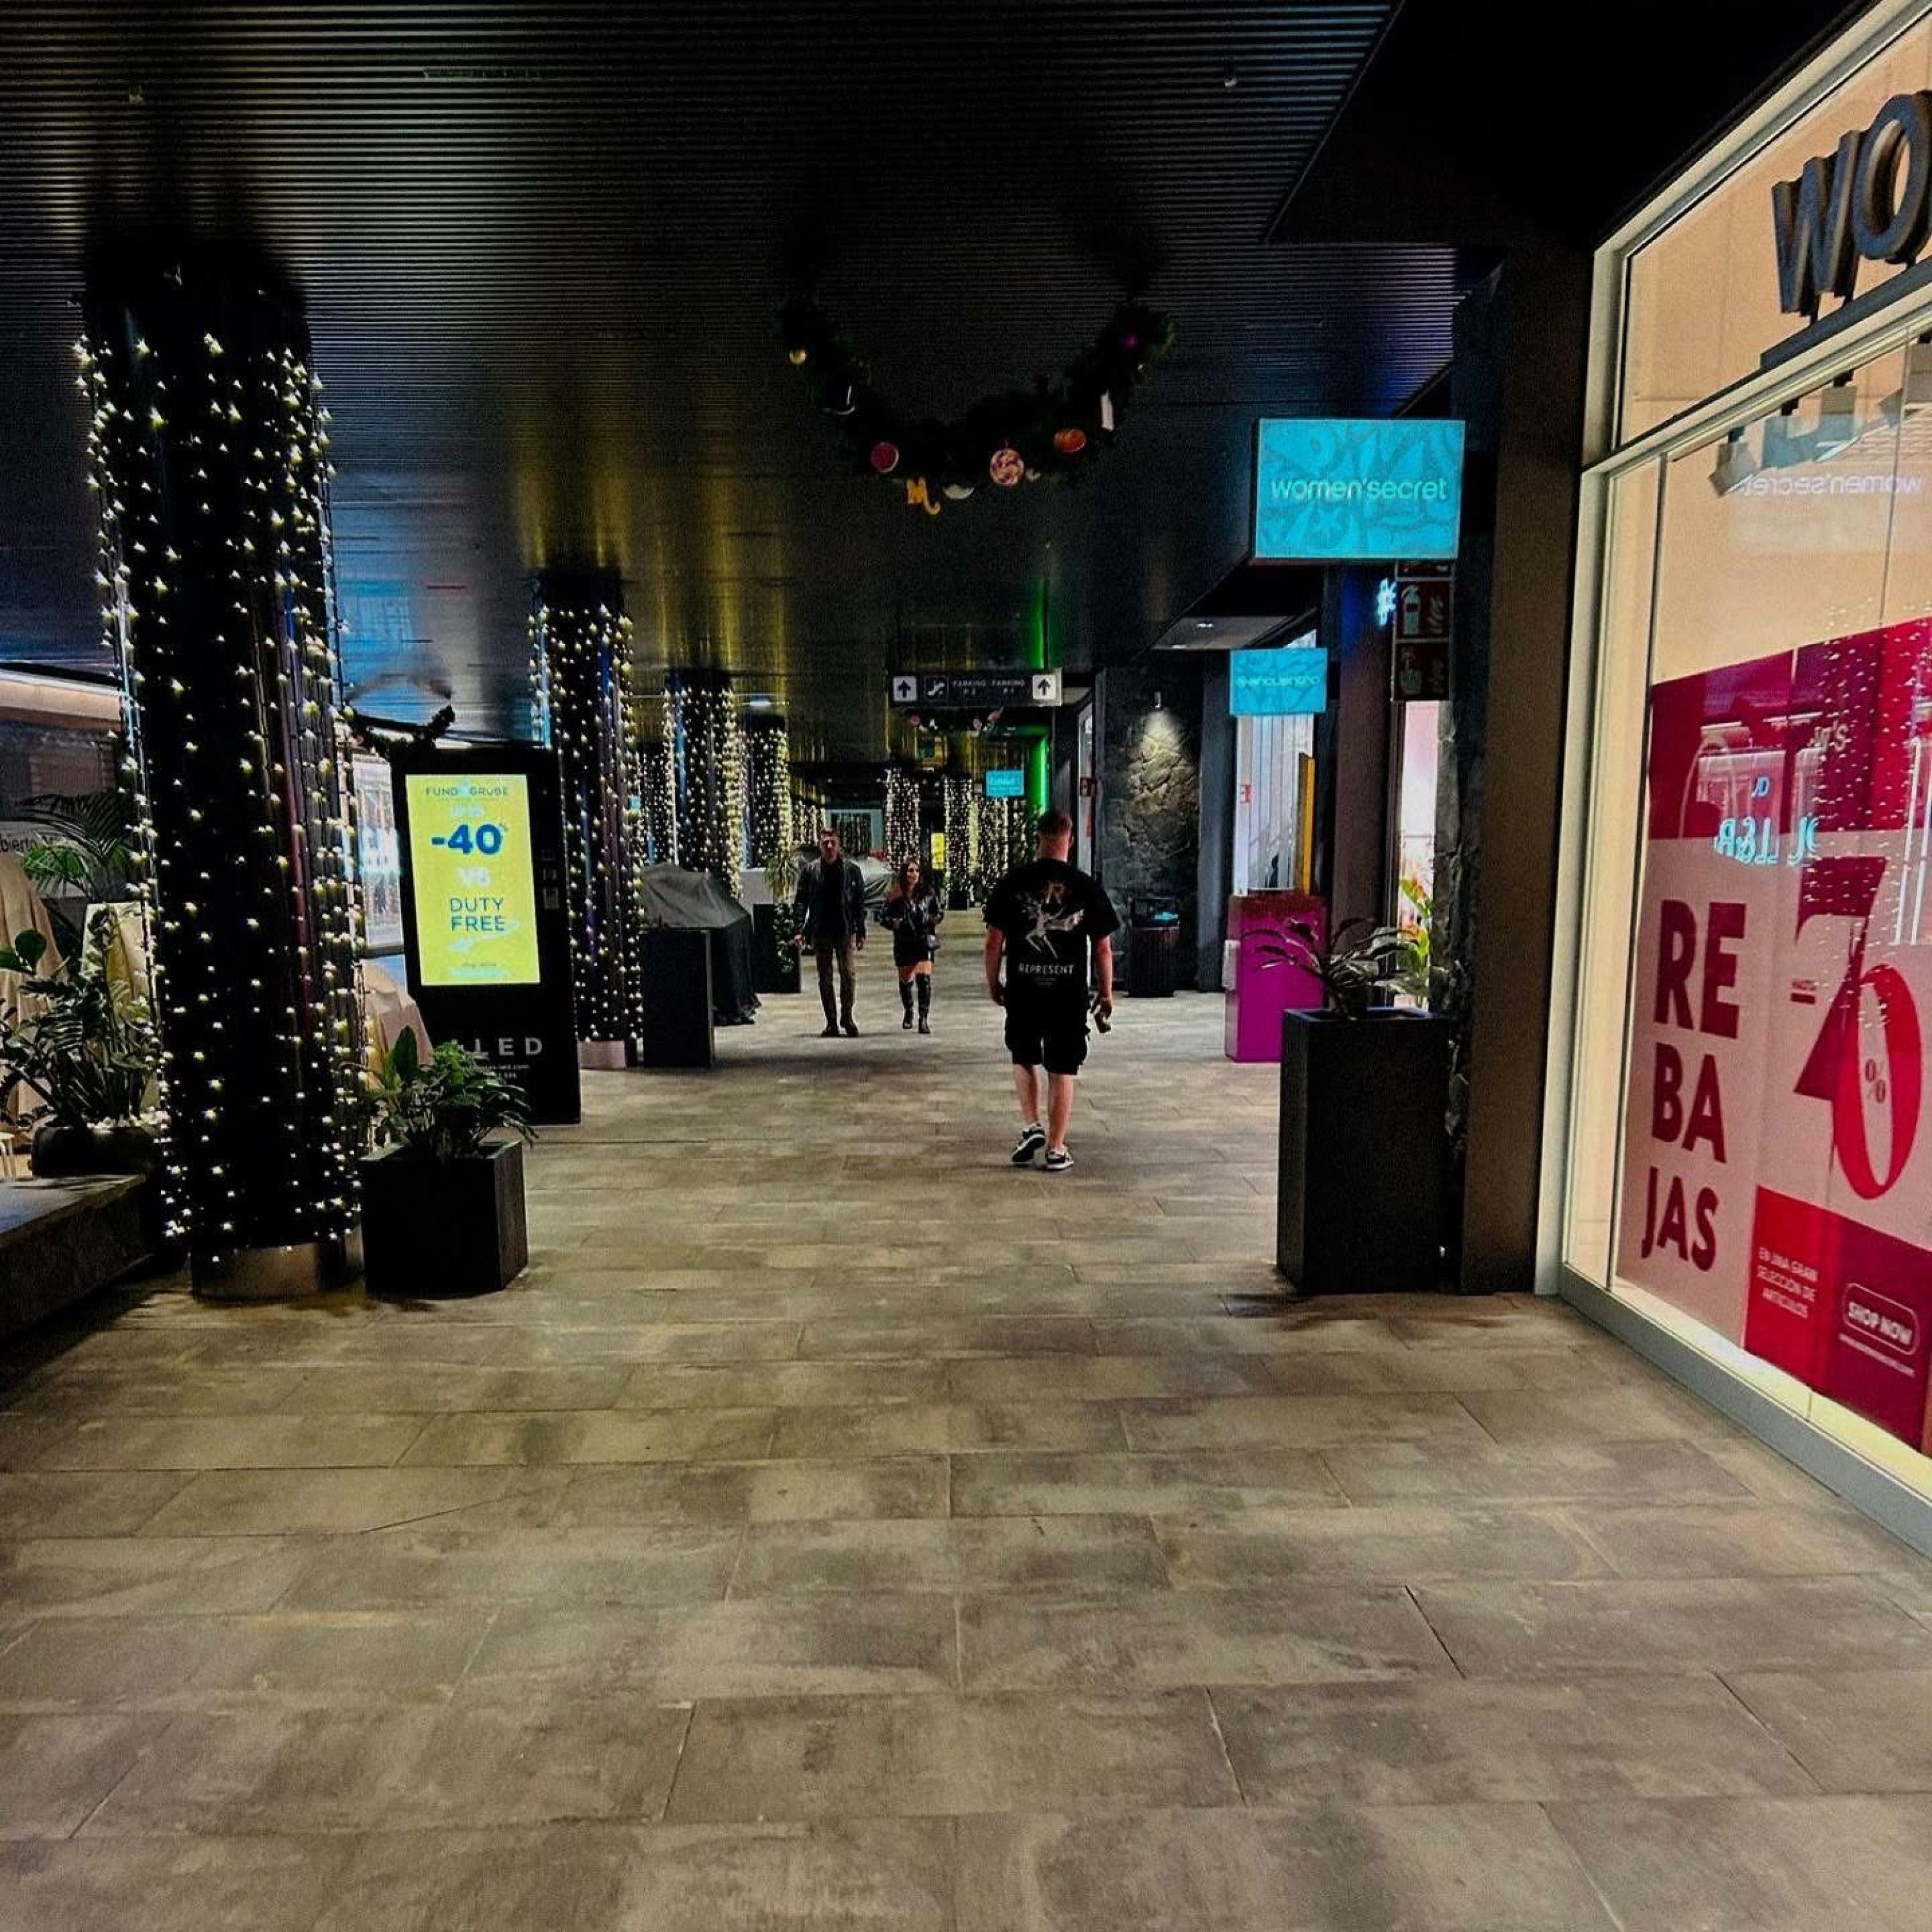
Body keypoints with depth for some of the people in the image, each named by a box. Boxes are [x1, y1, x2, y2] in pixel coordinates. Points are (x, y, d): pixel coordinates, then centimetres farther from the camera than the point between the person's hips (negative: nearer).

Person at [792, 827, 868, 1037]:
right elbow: (800, 902, 3)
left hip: (845, 931, -1)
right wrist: (800, 930, -8)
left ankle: (847, 1016, 8)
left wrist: (861, 933, 2)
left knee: (848, 973, -10)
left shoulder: (852, 870, 4)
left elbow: (860, 903, 6)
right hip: (820, 932, 1)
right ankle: (831, 1022, 14)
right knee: (825, 979, 5)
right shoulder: (810, 872, 3)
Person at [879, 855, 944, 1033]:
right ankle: (908, 1013, 37)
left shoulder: (928, 892, 0)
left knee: (924, 978, -16)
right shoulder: (895, 895, -2)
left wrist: (933, 920, -9)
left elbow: (940, 911, 11)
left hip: (924, 940, -1)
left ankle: (924, 1018, -12)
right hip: (903, 943, 1)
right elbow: (882, 916, 4)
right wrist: (894, 923, -15)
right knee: (905, 980, 13)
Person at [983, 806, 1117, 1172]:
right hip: (1069, 992, 0)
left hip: (1022, 991, 1)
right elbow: (1103, 947, -1)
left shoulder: (1012, 883, -4)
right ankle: (1056, 1149, 12)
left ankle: (1031, 1126, 9)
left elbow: (994, 941, -3)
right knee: (1062, 1070, 8)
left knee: (1024, 1059, 22)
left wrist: (993, 983, 11)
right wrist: (1106, 993, 10)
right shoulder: (1087, 887, -3)